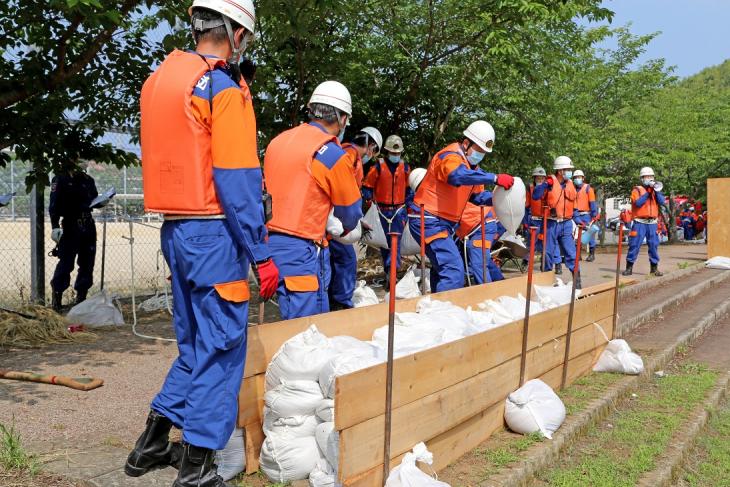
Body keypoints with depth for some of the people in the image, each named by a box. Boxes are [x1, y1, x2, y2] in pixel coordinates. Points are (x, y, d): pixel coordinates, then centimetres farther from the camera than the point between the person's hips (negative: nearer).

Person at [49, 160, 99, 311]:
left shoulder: (88, 180, 14)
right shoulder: (60, 180, -2)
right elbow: (54, 204, -10)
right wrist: (55, 226, -19)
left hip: (89, 226, 6)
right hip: (70, 226, -6)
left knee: (87, 263, 7)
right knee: (66, 262, -8)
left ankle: (81, 297, 16)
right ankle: (57, 296, 2)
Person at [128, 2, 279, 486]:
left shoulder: (160, 78, 13)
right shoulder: (223, 89, -12)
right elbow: (237, 181, -17)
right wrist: (261, 254, -14)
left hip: (174, 229, 8)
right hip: (214, 233, -8)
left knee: (194, 342, 19)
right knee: (221, 347, 1)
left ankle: (153, 443, 26)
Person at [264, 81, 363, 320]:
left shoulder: (278, 141, 11)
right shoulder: (333, 154, -8)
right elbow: (351, 212, 5)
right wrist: (346, 228, 29)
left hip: (269, 241, 8)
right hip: (300, 250, -8)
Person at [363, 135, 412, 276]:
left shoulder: (405, 167, 5)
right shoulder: (378, 167, -4)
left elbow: (409, 187, 17)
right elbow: (367, 186, 2)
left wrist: (409, 203, 11)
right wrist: (368, 200, -7)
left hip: (399, 210, 1)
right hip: (383, 210, 0)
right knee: (384, 241, 8)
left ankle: (391, 270, -16)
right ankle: (388, 270, 21)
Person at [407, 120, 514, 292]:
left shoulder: (471, 164, 14)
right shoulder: (450, 157, -17)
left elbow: (477, 195, 16)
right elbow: (458, 175, -41)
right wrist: (494, 178, -45)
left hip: (444, 223, 11)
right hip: (428, 221, -11)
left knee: (442, 268, 23)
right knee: (454, 271, -20)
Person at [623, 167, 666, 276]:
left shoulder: (655, 190, 16)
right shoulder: (637, 190, 3)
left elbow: (662, 202, 1)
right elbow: (638, 203, -14)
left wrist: (656, 191, -9)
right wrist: (648, 193, -13)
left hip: (652, 223, 4)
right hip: (640, 223, -4)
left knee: (654, 245, 2)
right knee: (635, 245, -4)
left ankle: (654, 267, 9)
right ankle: (629, 267, 2)